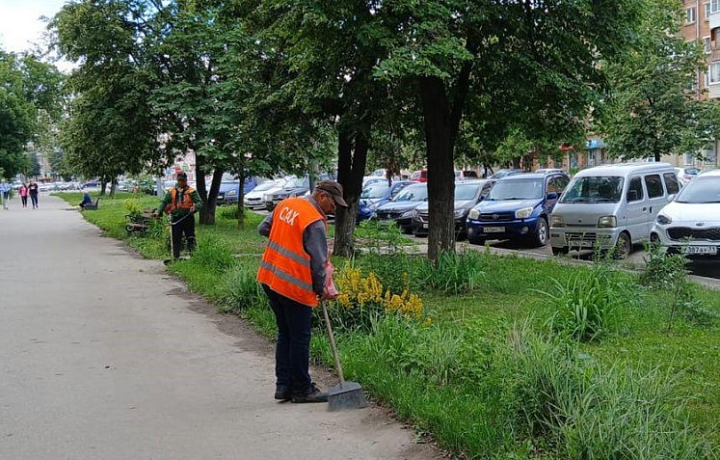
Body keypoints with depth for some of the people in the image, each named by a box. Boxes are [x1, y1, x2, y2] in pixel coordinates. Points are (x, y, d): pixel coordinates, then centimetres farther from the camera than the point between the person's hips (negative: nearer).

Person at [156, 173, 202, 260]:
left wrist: (195, 208, -30)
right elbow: (164, 202, 7)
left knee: (190, 238, 0)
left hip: (188, 218, -2)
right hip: (176, 219, 2)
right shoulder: (172, 191, 8)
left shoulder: (191, 191, 0)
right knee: (176, 239, 6)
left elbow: (200, 202, -9)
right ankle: (176, 257, 12)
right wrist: (160, 212, -7)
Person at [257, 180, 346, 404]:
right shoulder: (315, 222, -16)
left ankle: (283, 385, 21)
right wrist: (321, 290, -1)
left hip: (269, 278, 8)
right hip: (295, 287, -8)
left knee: (285, 334, 17)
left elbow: (263, 228, 18)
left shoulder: (285, 204, 8)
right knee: (300, 339, 3)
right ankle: (302, 390, 12)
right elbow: (318, 262, -14)